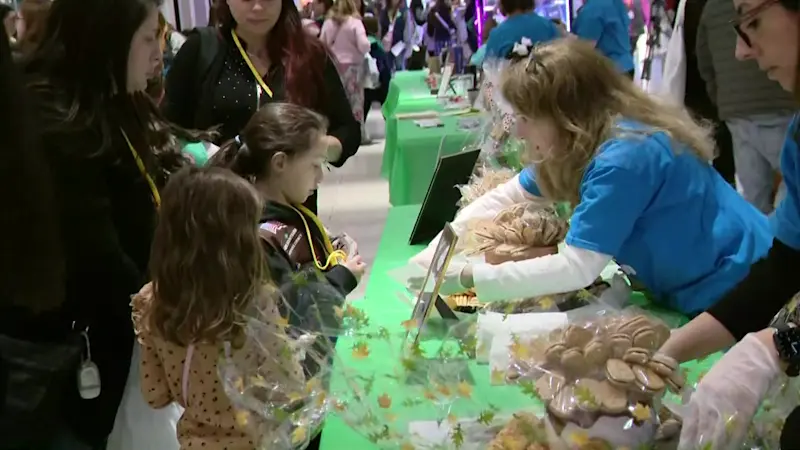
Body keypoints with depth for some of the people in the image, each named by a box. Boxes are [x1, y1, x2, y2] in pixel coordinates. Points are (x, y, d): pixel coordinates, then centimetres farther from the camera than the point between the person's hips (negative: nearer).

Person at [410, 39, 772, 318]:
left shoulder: (624, 157, -29)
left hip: (734, 294, -8)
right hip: (694, 292, 8)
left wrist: (466, 277, -28)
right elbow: (506, 197, 7)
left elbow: (576, 268, -32)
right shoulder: (589, 142, -1)